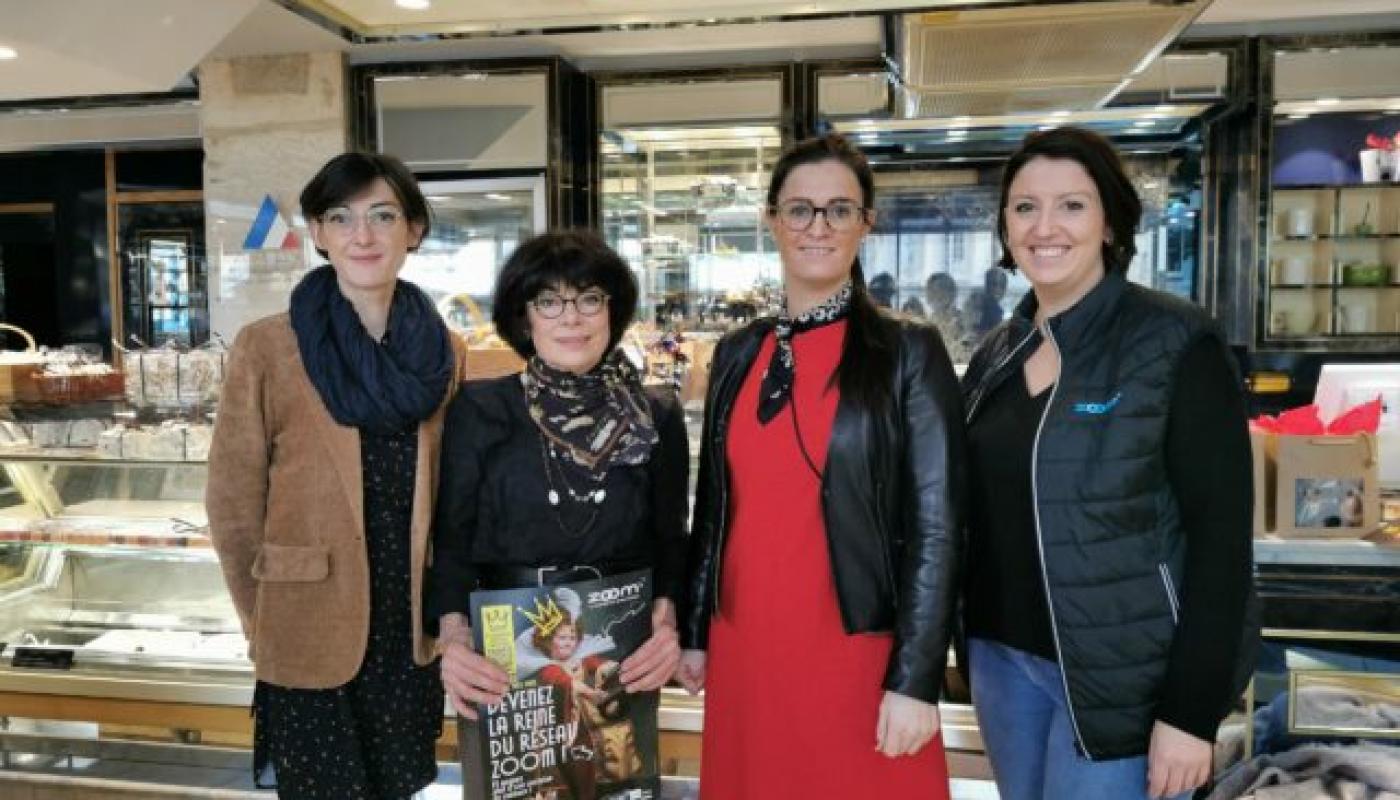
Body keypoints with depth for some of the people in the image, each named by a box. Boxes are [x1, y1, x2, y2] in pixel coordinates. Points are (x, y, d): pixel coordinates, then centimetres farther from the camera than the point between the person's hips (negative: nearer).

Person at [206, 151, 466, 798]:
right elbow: (234, 504, -5)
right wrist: (264, 623, 0)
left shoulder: (443, 351, 1)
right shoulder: (264, 349, -10)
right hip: (309, 642, -3)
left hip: (412, 636, 3)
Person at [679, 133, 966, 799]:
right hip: (745, 648, 4)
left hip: (858, 652, -3)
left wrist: (915, 679, -12)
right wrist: (695, 633, 11)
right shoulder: (737, 354, 6)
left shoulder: (909, 352, -5)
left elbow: (936, 524, -8)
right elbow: (713, 505, 11)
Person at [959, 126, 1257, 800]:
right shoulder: (997, 355, 5)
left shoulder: (1176, 343, -11)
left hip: (1122, 679, -5)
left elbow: (1221, 533, -13)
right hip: (1003, 659, 5)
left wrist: (1191, 711, -16)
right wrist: (978, 652, 9)